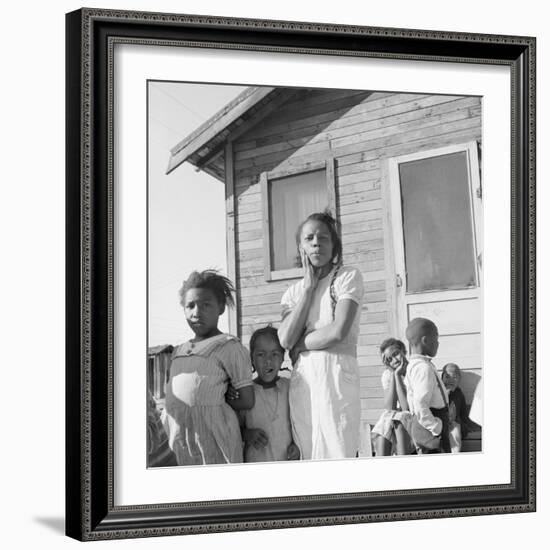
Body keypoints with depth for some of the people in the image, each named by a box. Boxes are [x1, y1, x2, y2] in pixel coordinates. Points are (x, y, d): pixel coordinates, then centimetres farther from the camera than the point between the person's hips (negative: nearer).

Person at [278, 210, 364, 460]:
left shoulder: (348, 277, 3)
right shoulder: (294, 292, 16)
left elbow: (338, 331, -10)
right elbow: (285, 339, -2)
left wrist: (299, 346, 2)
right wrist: (308, 288, 1)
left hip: (336, 375, -4)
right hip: (302, 379, 4)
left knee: (337, 453, -9)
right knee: (308, 458, 2)